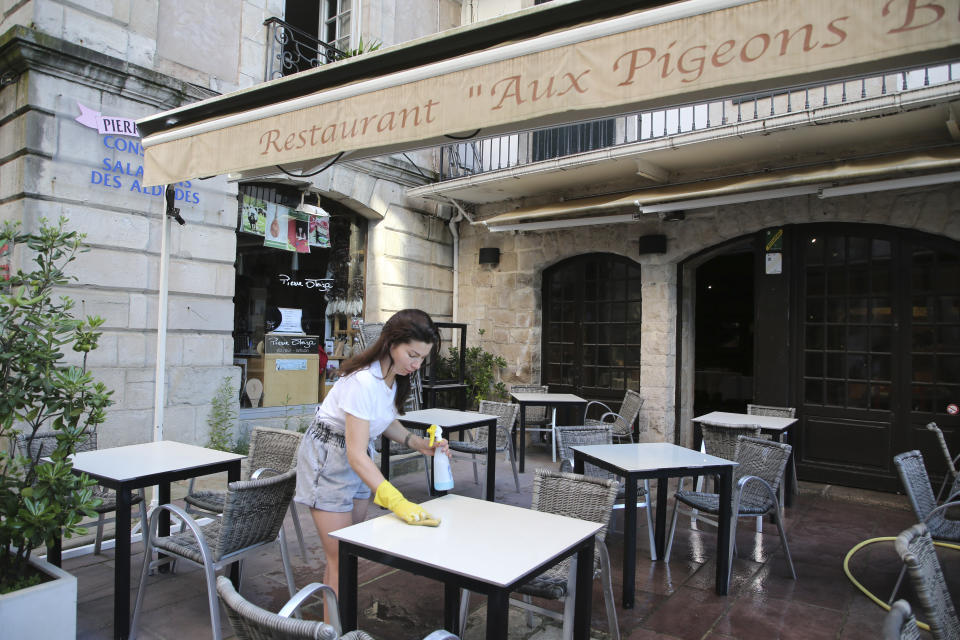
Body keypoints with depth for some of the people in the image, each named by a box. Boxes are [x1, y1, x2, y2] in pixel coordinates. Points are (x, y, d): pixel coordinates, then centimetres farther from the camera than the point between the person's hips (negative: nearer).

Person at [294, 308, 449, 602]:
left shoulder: (394, 374, -4)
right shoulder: (363, 381, -32)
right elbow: (356, 455, -34)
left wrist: (418, 443, -5)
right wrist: (396, 501, -42)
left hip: (357, 461, 9)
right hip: (328, 460, -8)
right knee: (341, 559, -5)